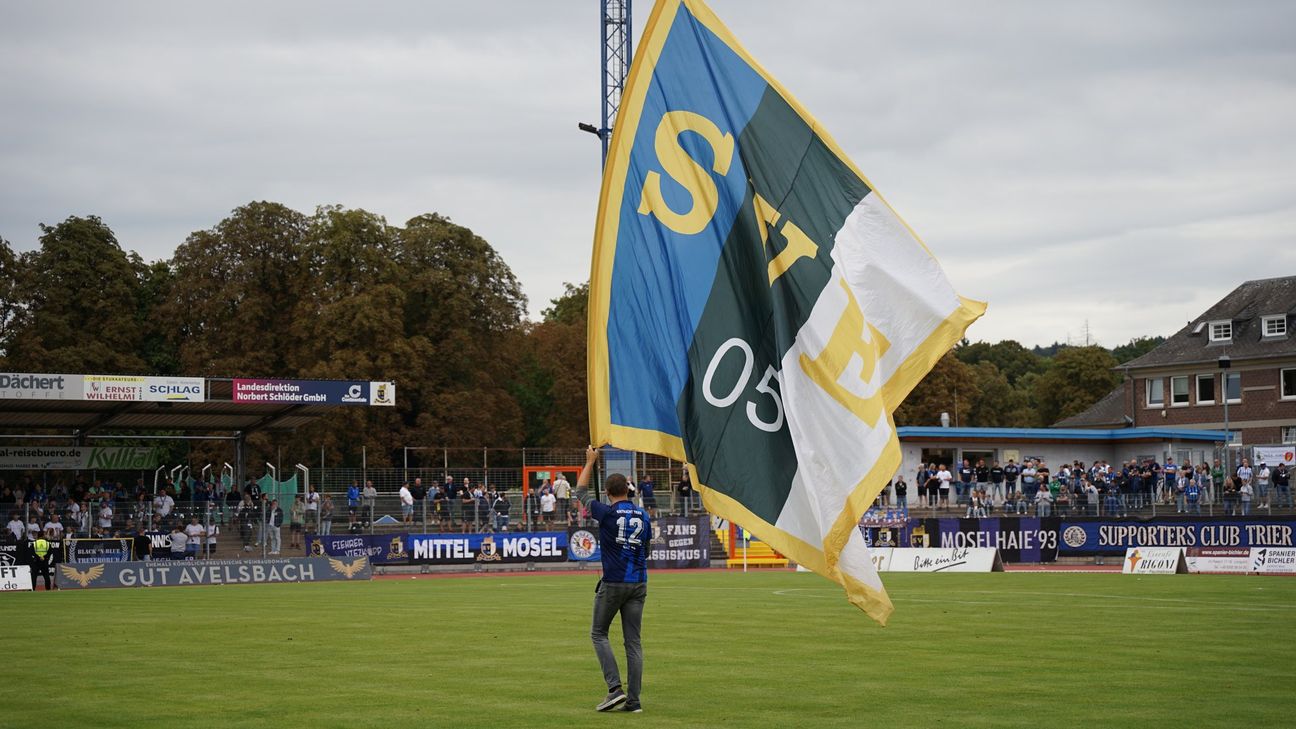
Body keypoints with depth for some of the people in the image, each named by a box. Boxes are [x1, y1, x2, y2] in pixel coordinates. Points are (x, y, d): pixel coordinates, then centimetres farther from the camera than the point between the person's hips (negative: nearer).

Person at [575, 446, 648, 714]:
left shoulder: (607, 513, -9)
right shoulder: (643, 516, 4)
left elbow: (581, 491, 6)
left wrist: (590, 462, 18)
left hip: (613, 583, -4)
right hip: (639, 583, 4)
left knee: (598, 633, 10)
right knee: (633, 641, 6)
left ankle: (615, 688, -6)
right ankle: (633, 700, 2)